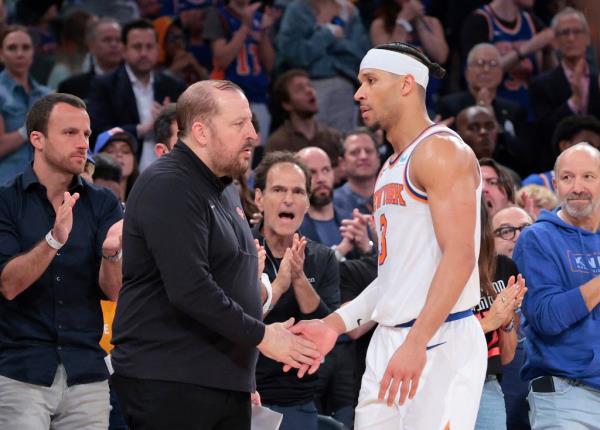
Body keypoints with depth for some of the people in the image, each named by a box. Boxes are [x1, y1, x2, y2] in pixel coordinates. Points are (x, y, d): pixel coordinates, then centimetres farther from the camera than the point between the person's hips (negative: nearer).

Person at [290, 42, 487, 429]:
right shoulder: (392, 168, 20)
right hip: (390, 340, 9)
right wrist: (336, 324, 15)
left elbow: (460, 257, -19)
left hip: (441, 340, -9)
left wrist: (416, 342, -27)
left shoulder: (440, 150, -9)